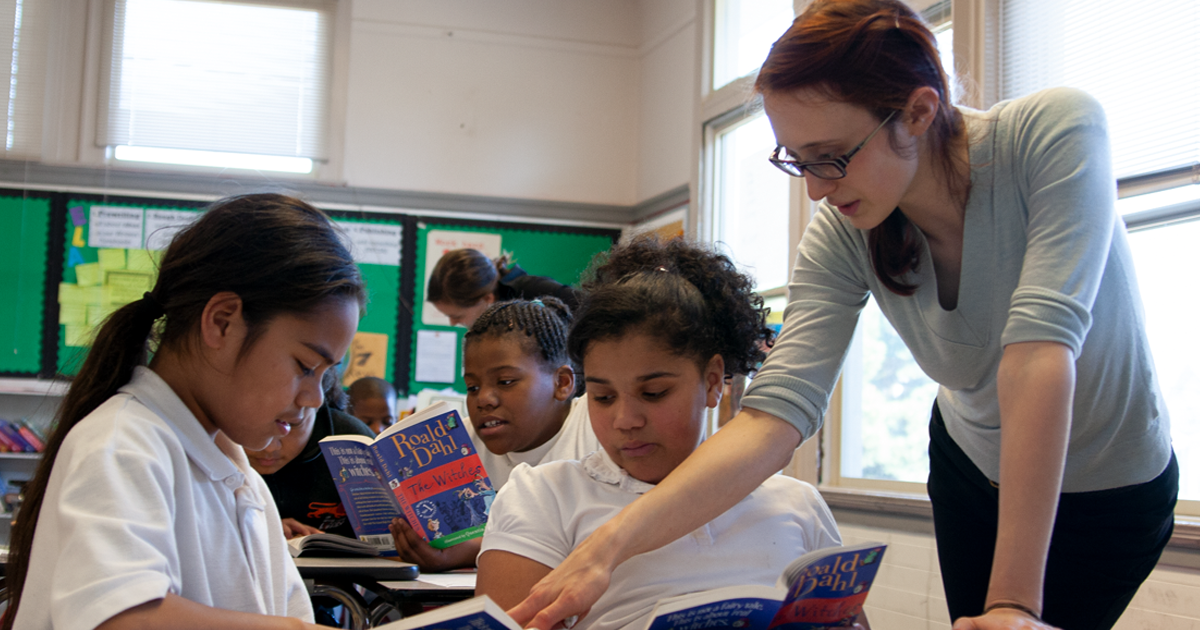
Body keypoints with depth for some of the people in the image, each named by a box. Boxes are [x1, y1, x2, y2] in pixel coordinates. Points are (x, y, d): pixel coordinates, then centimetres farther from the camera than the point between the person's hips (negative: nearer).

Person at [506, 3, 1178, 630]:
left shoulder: (1057, 132, -31)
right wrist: (608, 547, -42)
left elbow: (1041, 345, -40)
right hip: (971, 464, 3)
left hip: (1112, 488, -3)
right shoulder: (841, 238, -21)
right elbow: (777, 412, -29)